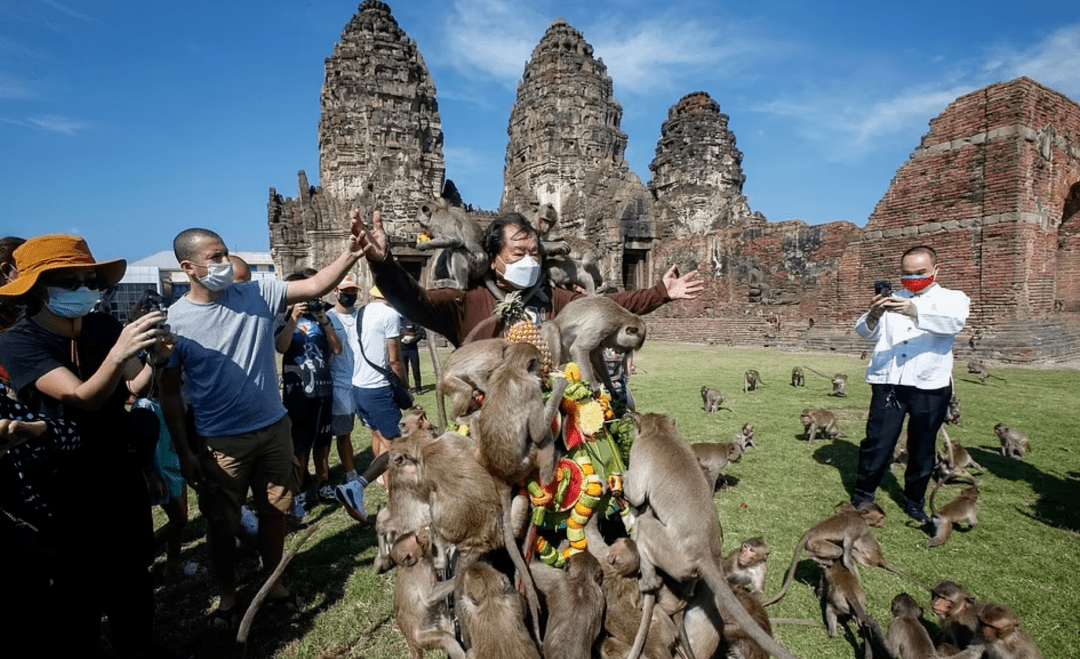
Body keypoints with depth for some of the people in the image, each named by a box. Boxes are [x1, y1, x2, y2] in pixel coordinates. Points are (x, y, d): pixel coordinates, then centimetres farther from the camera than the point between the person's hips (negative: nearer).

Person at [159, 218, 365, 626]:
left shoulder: (258, 295, -4)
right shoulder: (174, 321, -10)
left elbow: (316, 286, -13)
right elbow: (170, 393, -4)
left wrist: (349, 255, -31)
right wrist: (184, 452, -5)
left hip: (274, 429, 3)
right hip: (220, 442, -2)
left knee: (274, 512, 18)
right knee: (222, 525, 15)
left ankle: (274, 580, 40)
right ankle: (227, 594, 39)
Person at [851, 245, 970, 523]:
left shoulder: (953, 299, 8)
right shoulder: (892, 300, 14)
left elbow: (953, 323, -16)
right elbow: (865, 332, 1)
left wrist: (915, 313, -36)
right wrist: (872, 315, -23)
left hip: (930, 386, 0)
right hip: (888, 383, 1)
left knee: (922, 449, 12)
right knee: (876, 443, -1)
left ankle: (914, 502, 31)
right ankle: (862, 497, 16)